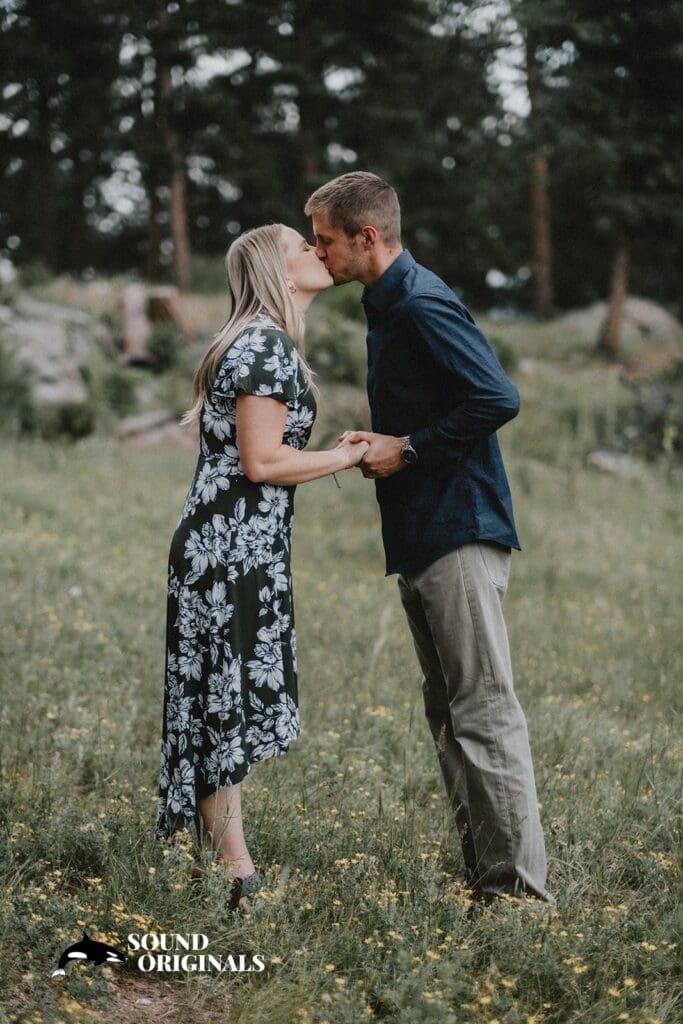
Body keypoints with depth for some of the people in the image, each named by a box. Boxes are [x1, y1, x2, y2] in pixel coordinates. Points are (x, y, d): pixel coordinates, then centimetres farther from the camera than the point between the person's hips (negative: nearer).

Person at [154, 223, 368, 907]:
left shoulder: (264, 344, 18)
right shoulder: (265, 345, -13)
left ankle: (223, 867, 19)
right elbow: (261, 461, -18)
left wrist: (335, 452, 13)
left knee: (225, 705, 12)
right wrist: (349, 457, -8)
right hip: (232, 549, -10)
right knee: (227, 703, -5)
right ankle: (236, 876, 1)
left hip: (238, 549, 10)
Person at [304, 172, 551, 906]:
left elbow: (498, 399, -23)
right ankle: (481, 875, 19)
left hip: (458, 532, -11)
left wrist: (408, 450, -15)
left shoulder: (423, 305, -14)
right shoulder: (385, 306, 18)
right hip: (421, 539, 11)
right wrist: (379, 442, 9)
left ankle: (518, 887, -6)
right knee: (447, 710, 13)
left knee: (484, 709, -9)